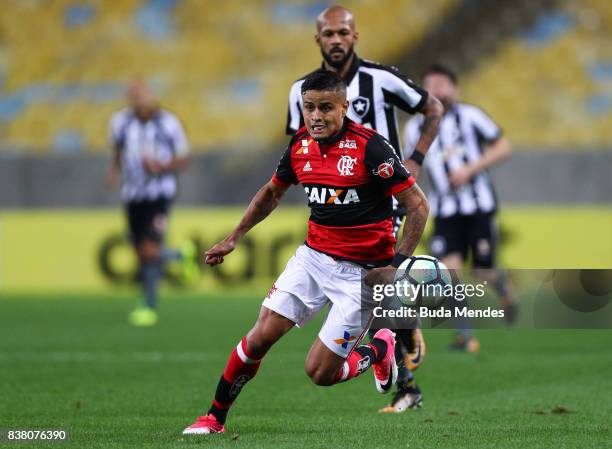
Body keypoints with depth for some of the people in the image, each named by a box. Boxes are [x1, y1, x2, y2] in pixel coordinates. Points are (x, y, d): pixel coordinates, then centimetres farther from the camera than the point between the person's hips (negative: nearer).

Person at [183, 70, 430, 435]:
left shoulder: (370, 146, -18)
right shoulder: (300, 145, 1)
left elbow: (418, 205, -14)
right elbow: (272, 193, 21)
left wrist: (398, 265, -19)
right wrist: (234, 238, 20)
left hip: (362, 270, -5)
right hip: (314, 257, 5)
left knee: (320, 373, -5)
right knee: (260, 337, -6)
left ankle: (379, 350, 25)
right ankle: (215, 418, 12)